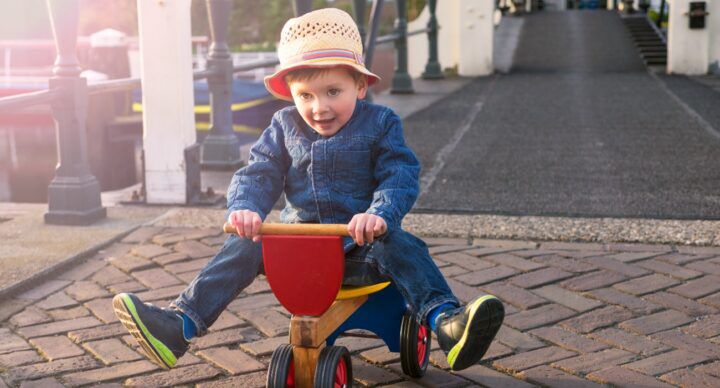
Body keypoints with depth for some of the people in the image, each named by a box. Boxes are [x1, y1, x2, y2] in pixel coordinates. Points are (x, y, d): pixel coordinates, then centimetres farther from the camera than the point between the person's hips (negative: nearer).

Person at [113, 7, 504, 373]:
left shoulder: (380, 124, -3)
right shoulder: (284, 127, 5)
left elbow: (401, 177, -14)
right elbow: (257, 174, 0)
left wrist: (380, 214, -35)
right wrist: (245, 207, -23)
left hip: (361, 241, -3)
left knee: (399, 247, -32)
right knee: (244, 246, -17)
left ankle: (447, 324, -49)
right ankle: (178, 326, -23)